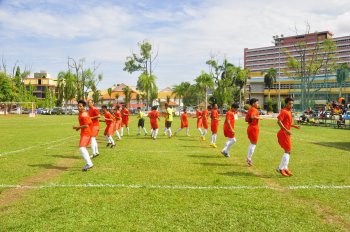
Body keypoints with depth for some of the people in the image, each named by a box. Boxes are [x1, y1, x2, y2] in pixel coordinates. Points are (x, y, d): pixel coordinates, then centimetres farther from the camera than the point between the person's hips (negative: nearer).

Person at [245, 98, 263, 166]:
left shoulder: (250, 110, 14)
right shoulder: (254, 110, -14)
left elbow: (246, 119, 18)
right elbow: (252, 116, -35)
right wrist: (258, 118, -21)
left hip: (250, 127, 9)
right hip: (254, 128, -9)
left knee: (252, 143, 18)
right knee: (254, 144, -1)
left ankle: (248, 158, 22)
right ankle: (249, 159, 0)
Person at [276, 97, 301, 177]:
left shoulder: (289, 112, 16)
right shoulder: (284, 111, -14)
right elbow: (279, 121, -24)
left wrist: (294, 126, 16)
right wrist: (286, 130, -28)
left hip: (286, 133, 10)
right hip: (283, 133, -10)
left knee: (287, 151, 13)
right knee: (287, 151, -7)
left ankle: (285, 168, 21)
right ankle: (281, 168, -1)